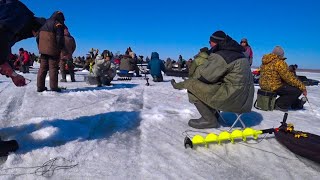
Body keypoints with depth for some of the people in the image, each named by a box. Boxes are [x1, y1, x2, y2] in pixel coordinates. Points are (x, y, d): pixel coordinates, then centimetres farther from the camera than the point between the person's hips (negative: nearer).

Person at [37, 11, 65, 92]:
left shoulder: (44, 25, 19)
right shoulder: (58, 25, -5)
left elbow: (38, 38, 20)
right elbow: (59, 38, -13)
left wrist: (40, 48, 23)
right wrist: (61, 48, -5)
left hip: (43, 50, 7)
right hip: (53, 50, -6)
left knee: (42, 67, 9)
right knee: (53, 68, -4)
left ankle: (40, 86, 10)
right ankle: (54, 87, -5)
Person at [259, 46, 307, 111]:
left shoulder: (265, 62, 11)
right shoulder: (279, 63, -16)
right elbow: (289, 77, -16)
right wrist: (302, 87, -7)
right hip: (274, 87, -10)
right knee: (298, 90, -6)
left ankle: (297, 103, 40)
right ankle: (280, 105, 0)